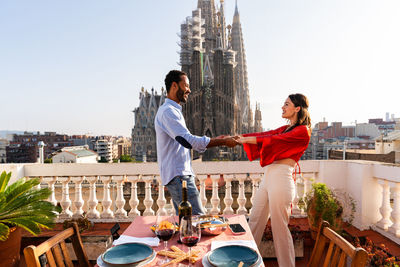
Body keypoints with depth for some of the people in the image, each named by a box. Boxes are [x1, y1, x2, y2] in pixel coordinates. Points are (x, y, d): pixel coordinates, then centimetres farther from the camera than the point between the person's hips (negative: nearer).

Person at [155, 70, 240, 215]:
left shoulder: (173, 110, 21)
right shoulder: (168, 111, -13)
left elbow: (186, 142, 23)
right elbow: (188, 140, -23)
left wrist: (215, 140, 15)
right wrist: (223, 142, -17)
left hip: (181, 175, 10)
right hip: (178, 176, -10)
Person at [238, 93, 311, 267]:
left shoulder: (303, 131, -6)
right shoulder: (285, 129, 20)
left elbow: (275, 141, -17)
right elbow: (264, 135, 14)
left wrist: (244, 139, -17)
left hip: (281, 178, -8)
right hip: (268, 176, 8)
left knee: (279, 227, 1)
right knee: (254, 222, 14)